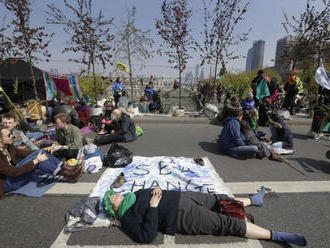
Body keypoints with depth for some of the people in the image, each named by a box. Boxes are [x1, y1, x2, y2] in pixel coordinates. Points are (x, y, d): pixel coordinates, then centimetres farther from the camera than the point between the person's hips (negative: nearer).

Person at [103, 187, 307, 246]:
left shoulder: (134, 196, 15)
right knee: (229, 224, -10)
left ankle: (254, 200, 34)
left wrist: (157, 191, 1)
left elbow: (152, 192, 23)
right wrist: (153, 207, -22)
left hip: (180, 197, 8)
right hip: (183, 216, -7)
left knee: (219, 199, 12)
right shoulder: (127, 219, -8)